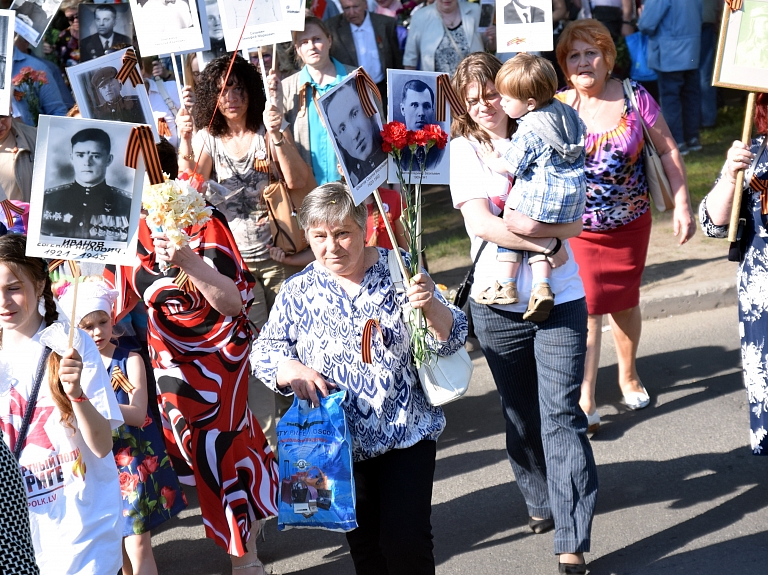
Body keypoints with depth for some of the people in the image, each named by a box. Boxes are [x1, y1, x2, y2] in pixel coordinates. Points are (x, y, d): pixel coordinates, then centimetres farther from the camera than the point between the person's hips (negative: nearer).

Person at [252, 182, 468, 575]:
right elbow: (264, 351, 3)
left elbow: (450, 340, -5)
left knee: (406, 542, -9)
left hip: (407, 435, -2)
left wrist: (431, 306, -27)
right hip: (341, 443, 2)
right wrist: (291, 370, -19)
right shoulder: (297, 292, 1)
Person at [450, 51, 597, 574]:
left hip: (561, 299, -1)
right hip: (499, 302, 1)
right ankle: (541, 500, 36)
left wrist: (533, 226, -20)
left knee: (561, 416, -6)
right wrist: (546, 244, -17)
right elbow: (480, 224, -12)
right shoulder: (464, 149, 1)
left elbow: (575, 221, -3)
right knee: (520, 414, 13)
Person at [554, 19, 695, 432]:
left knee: (624, 302, 15)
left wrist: (682, 204, -5)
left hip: (630, 224, 2)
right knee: (586, 310, -7)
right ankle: (585, 401, 1)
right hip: (576, 228, -1)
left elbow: (668, 151, -1)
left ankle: (628, 375, 40)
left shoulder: (634, 97, -8)